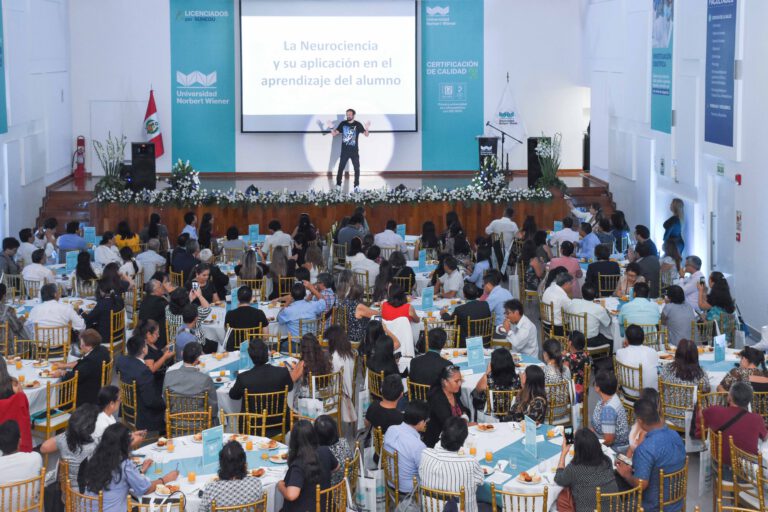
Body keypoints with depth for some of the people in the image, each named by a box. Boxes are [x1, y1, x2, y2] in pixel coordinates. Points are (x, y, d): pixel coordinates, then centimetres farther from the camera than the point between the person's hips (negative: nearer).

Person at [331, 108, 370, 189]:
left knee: (357, 168, 3)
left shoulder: (358, 124, -3)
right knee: (340, 168, 1)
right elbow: (334, 134, 2)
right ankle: (338, 185, 8)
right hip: (344, 151, 1)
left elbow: (366, 134, -6)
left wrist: (366, 128, -26)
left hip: (354, 151, -1)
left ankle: (356, 186, 13)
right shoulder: (343, 124, 1)